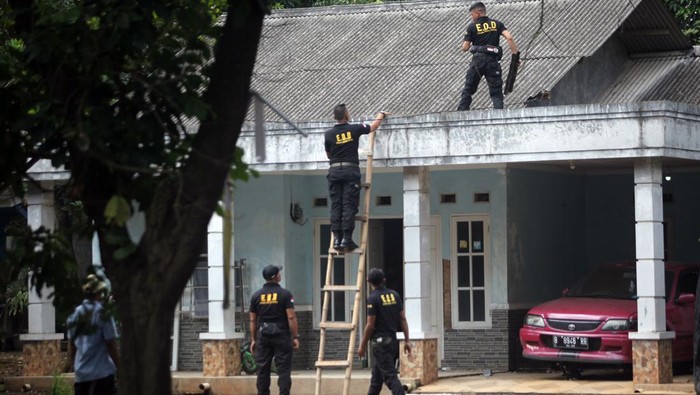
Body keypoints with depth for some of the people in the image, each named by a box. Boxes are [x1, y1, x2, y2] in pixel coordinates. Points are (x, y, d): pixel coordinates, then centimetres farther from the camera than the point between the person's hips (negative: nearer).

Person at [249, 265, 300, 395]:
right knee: (283, 369, -2)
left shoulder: (256, 296, 5)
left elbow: (253, 320, 7)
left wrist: (253, 340, 14)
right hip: (281, 335, -3)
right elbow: (291, 317, -10)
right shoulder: (285, 294, -6)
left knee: (263, 369, 7)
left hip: (263, 335, 3)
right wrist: (295, 337, -5)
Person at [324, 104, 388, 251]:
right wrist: (381, 115, 37)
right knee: (349, 206, -4)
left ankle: (337, 238, -2)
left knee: (335, 205, 3)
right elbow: (373, 126, 17)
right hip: (350, 170, -2)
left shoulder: (329, 134, 2)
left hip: (334, 171, 2)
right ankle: (346, 238, -11)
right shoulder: (354, 129, -1)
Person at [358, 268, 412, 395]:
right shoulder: (394, 295, 8)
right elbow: (403, 319, 7)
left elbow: (370, 325, -12)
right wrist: (407, 340, 11)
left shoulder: (373, 298, -12)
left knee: (390, 376, -10)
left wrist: (362, 346, -4)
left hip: (380, 342, -7)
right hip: (393, 341, 7)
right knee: (376, 376, 18)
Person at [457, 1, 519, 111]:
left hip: (477, 60, -1)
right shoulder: (496, 24, 7)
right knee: (496, 92, 4)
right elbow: (509, 37, -7)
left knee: (468, 89, 12)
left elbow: (465, 48, 1)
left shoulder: (472, 27, 2)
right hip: (493, 61, 1)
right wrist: (515, 54, -5)